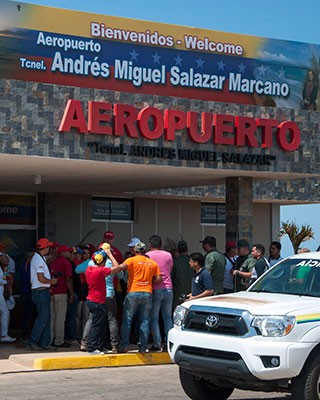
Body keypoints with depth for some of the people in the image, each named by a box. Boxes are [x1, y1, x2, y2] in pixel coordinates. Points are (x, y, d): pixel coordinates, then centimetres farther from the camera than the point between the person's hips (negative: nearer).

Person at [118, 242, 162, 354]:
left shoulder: (132, 260, -1)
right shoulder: (153, 263, 10)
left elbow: (121, 267, -18)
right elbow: (158, 279, 5)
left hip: (133, 293, -3)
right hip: (147, 294, 3)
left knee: (127, 320, 5)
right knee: (145, 321, 6)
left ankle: (124, 346, 3)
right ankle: (143, 347, 3)